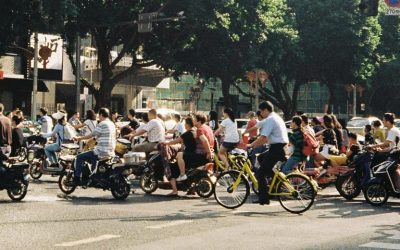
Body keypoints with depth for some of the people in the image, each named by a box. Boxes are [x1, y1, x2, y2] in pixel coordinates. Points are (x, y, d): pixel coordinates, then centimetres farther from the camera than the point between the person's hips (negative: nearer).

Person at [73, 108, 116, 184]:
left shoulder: (102, 124, -12)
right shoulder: (112, 124, 13)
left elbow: (92, 135, -9)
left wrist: (79, 138, 3)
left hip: (102, 152, -9)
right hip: (111, 153, 9)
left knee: (80, 157, 0)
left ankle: (76, 179, -2)